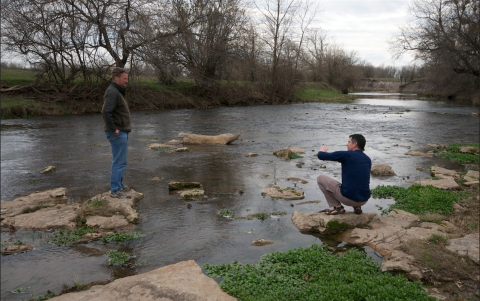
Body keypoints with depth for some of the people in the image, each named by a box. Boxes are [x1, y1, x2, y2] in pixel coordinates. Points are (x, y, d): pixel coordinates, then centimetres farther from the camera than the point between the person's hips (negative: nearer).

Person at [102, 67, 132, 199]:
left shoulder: (117, 91, 15)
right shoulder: (112, 92, -18)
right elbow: (105, 112, -29)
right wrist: (114, 129, -22)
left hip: (122, 132, 11)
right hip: (118, 133, -11)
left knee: (120, 160, 18)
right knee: (119, 162, -6)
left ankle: (119, 185, 29)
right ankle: (115, 190, 1)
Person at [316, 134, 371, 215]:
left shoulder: (346, 154, -9)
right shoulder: (368, 160, 9)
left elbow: (321, 156, -5)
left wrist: (322, 151, 20)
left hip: (348, 198, -6)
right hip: (364, 201, 6)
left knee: (320, 178, 10)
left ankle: (337, 207, 8)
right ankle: (357, 207, 15)